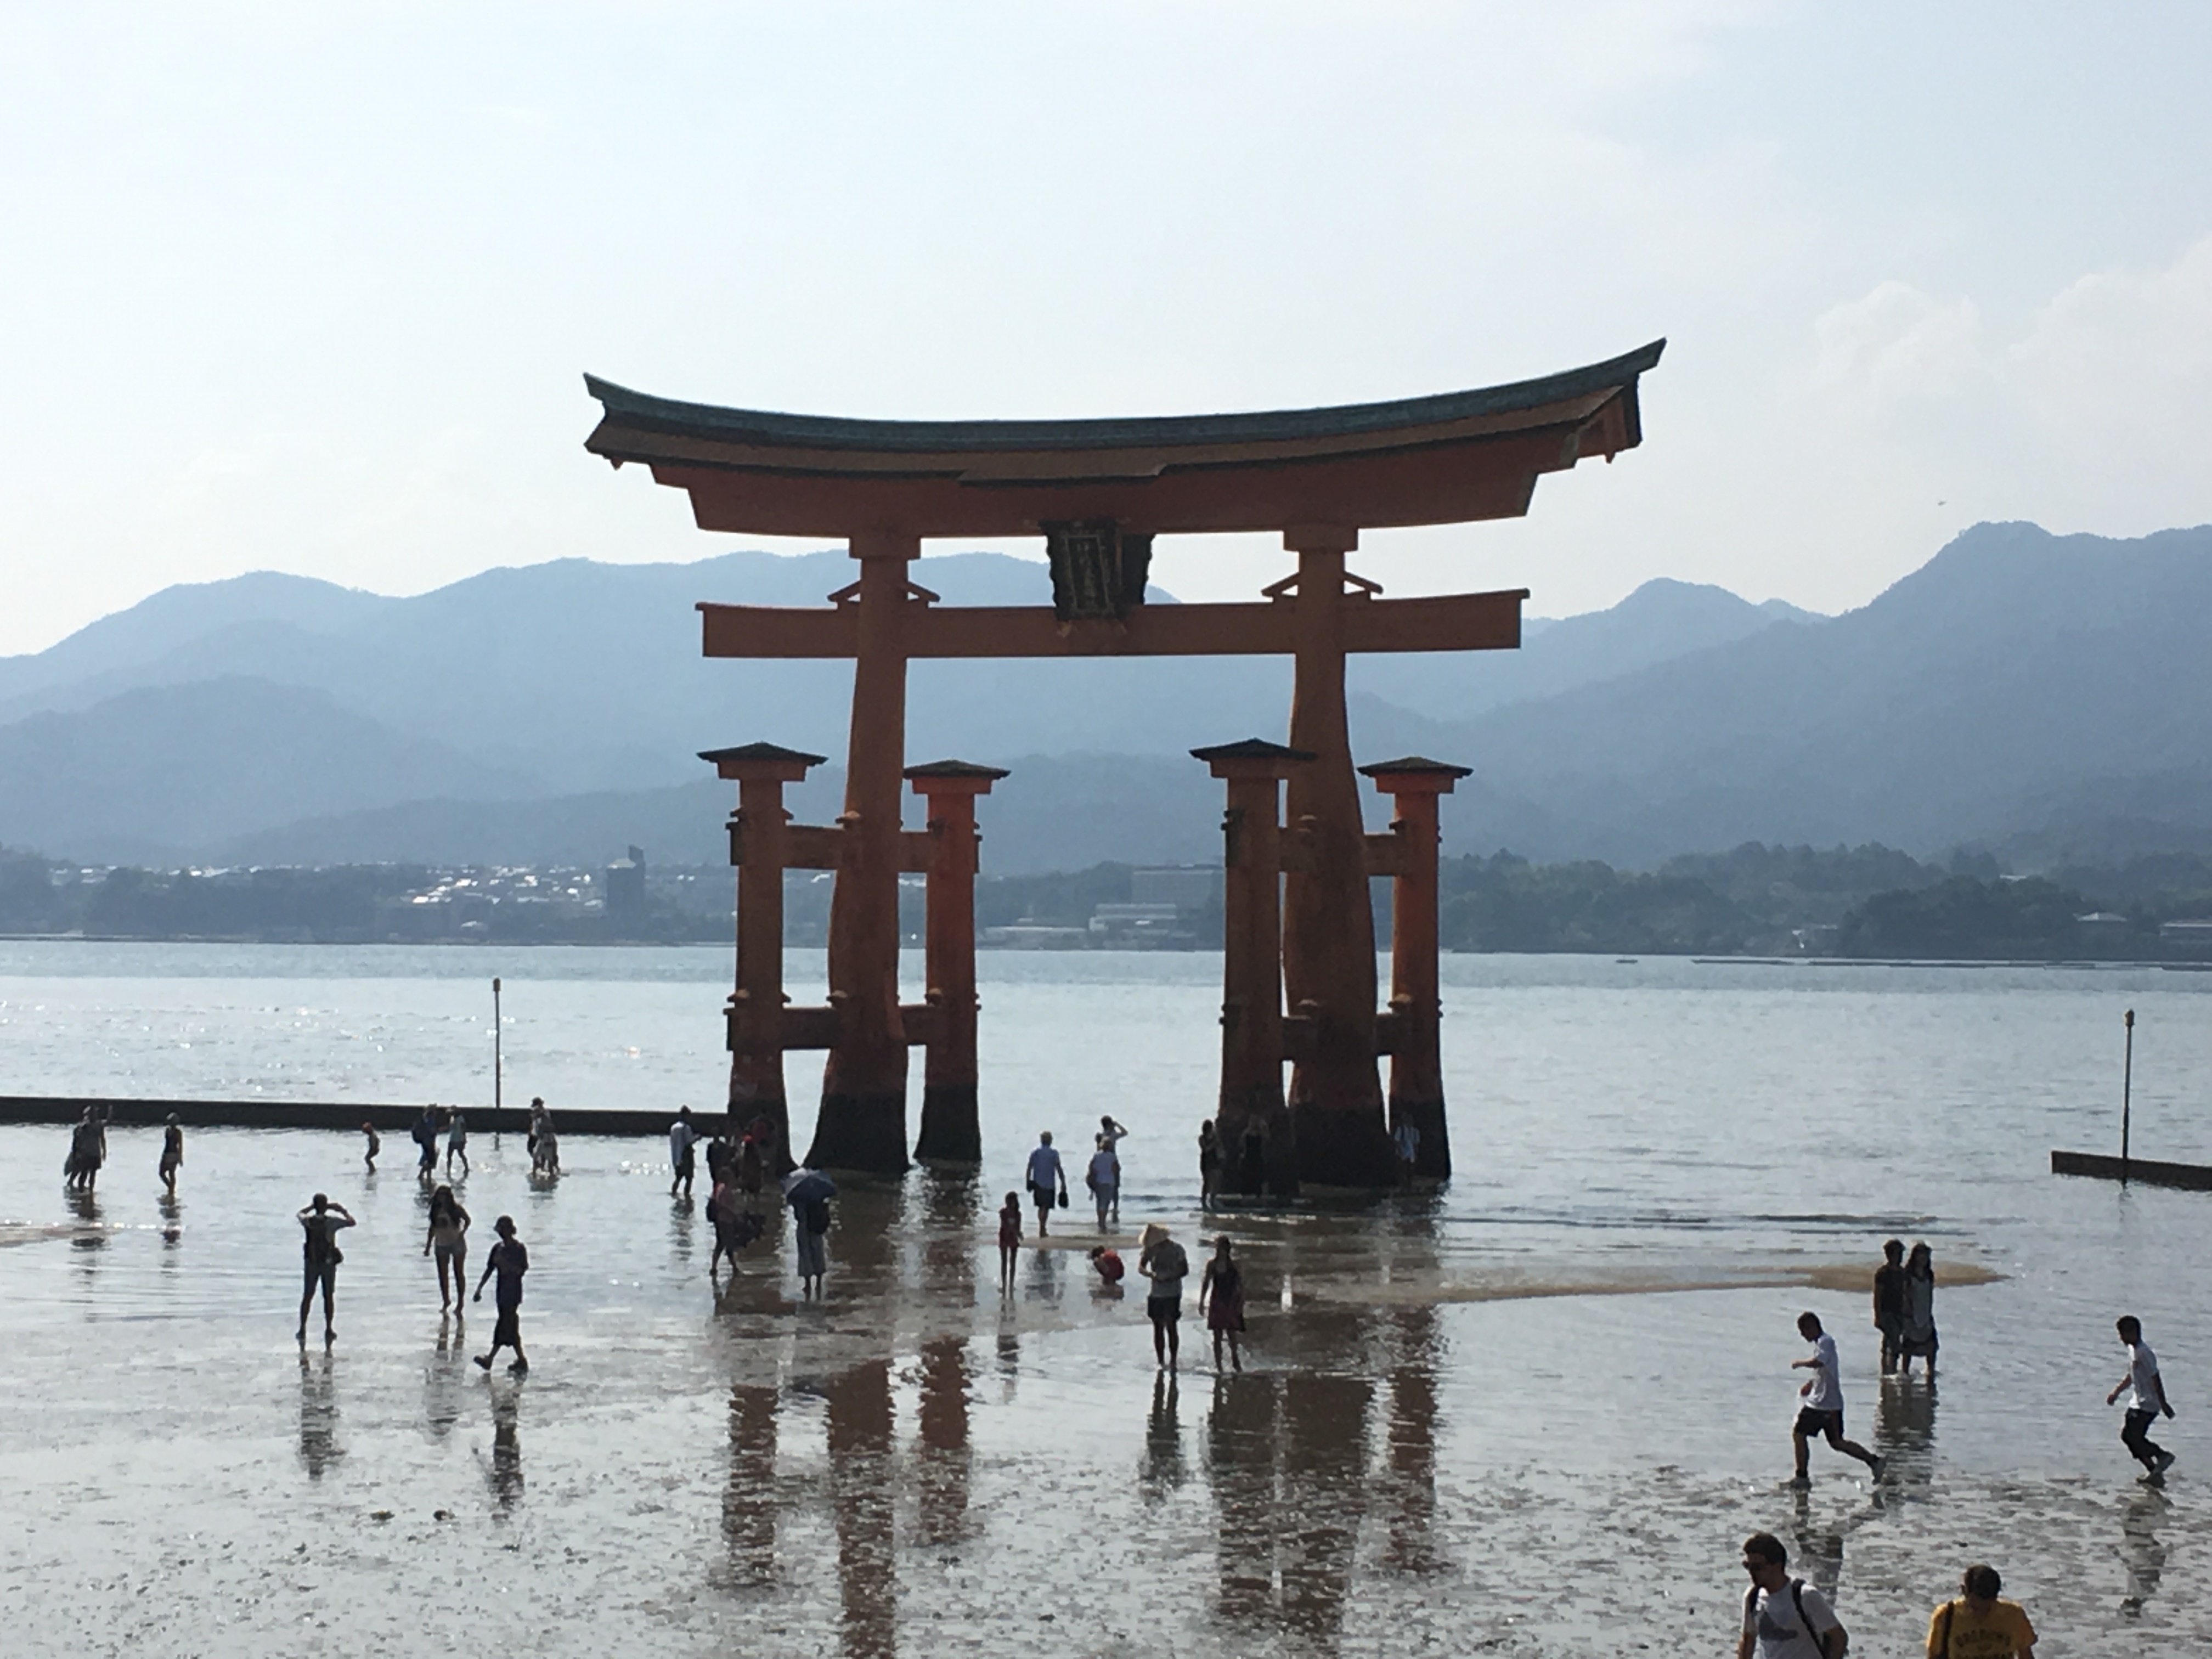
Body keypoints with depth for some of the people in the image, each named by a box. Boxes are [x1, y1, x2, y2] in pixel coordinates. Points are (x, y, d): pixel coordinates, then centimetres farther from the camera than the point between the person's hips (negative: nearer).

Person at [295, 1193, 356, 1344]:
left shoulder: (308, 1221, -7)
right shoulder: (332, 1222, -14)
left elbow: (300, 1214, 18)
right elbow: (352, 1223, -1)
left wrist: (313, 1206, 25)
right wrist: (343, 1211, 12)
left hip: (311, 1263, 2)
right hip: (328, 1264, -2)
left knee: (307, 1296, 11)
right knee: (328, 1297, 8)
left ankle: (303, 1329, 10)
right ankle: (328, 1331, 10)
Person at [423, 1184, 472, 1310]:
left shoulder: (456, 1208, -9)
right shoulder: (436, 1210, 2)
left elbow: (467, 1220, 3)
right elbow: (432, 1229, 9)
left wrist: (462, 1232, -11)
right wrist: (428, 1246, 10)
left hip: (457, 1243, -4)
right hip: (441, 1245, 4)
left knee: (459, 1273, 2)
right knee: (442, 1275, 5)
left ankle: (460, 1301, 10)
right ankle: (446, 1301, 19)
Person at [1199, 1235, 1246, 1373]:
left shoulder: (1234, 1264, -5)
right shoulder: (1212, 1265, 1)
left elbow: (1241, 1284, -2)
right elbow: (1205, 1284, 7)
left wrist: (1241, 1303, -6)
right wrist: (1202, 1302, 5)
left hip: (1232, 1303, -1)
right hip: (1216, 1303, 1)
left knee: (1232, 1334, 0)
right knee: (1217, 1335, 3)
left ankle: (1235, 1359, 25)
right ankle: (1218, 1365, 10)